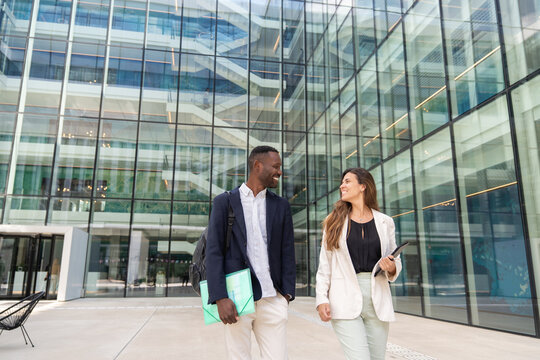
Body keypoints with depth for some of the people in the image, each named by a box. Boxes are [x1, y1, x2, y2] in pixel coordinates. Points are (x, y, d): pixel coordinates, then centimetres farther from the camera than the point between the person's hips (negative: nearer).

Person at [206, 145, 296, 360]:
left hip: (272, 299, 3)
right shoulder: (225, 202, 2)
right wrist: (220, 298, -12)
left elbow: (287, 252, 10)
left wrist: (287, 293, 1)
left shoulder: (281, 206, 11)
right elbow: (214, 251, -4)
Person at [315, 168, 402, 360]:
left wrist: (391, 268, -8)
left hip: (378, 301, 2)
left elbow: (395, 261, 15)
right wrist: (321, 299, -5)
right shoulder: (334, 221, 6)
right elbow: (324, 265, 4)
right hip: (345, 301, -2)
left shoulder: (385, 222, 8)